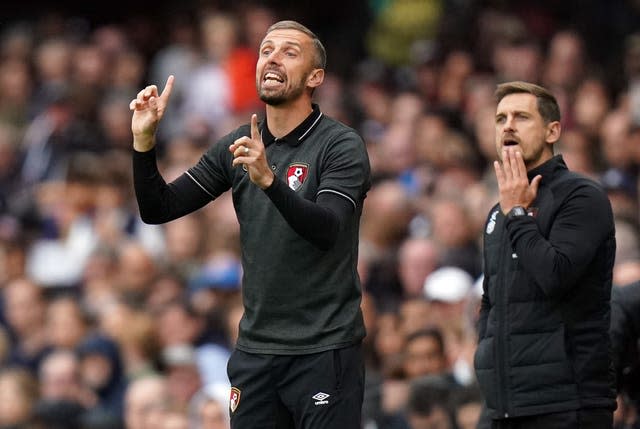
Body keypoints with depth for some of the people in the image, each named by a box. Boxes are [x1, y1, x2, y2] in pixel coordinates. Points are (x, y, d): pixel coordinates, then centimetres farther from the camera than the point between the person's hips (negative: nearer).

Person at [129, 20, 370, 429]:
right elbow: (158, 209, 6)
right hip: (255, 348, 5)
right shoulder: (237, 145, 7)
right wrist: (144, 141, -9)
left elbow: (326, 230, -23)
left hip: (325, 349, -5)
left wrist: (269, 179, -38)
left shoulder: (342, 145, -8)